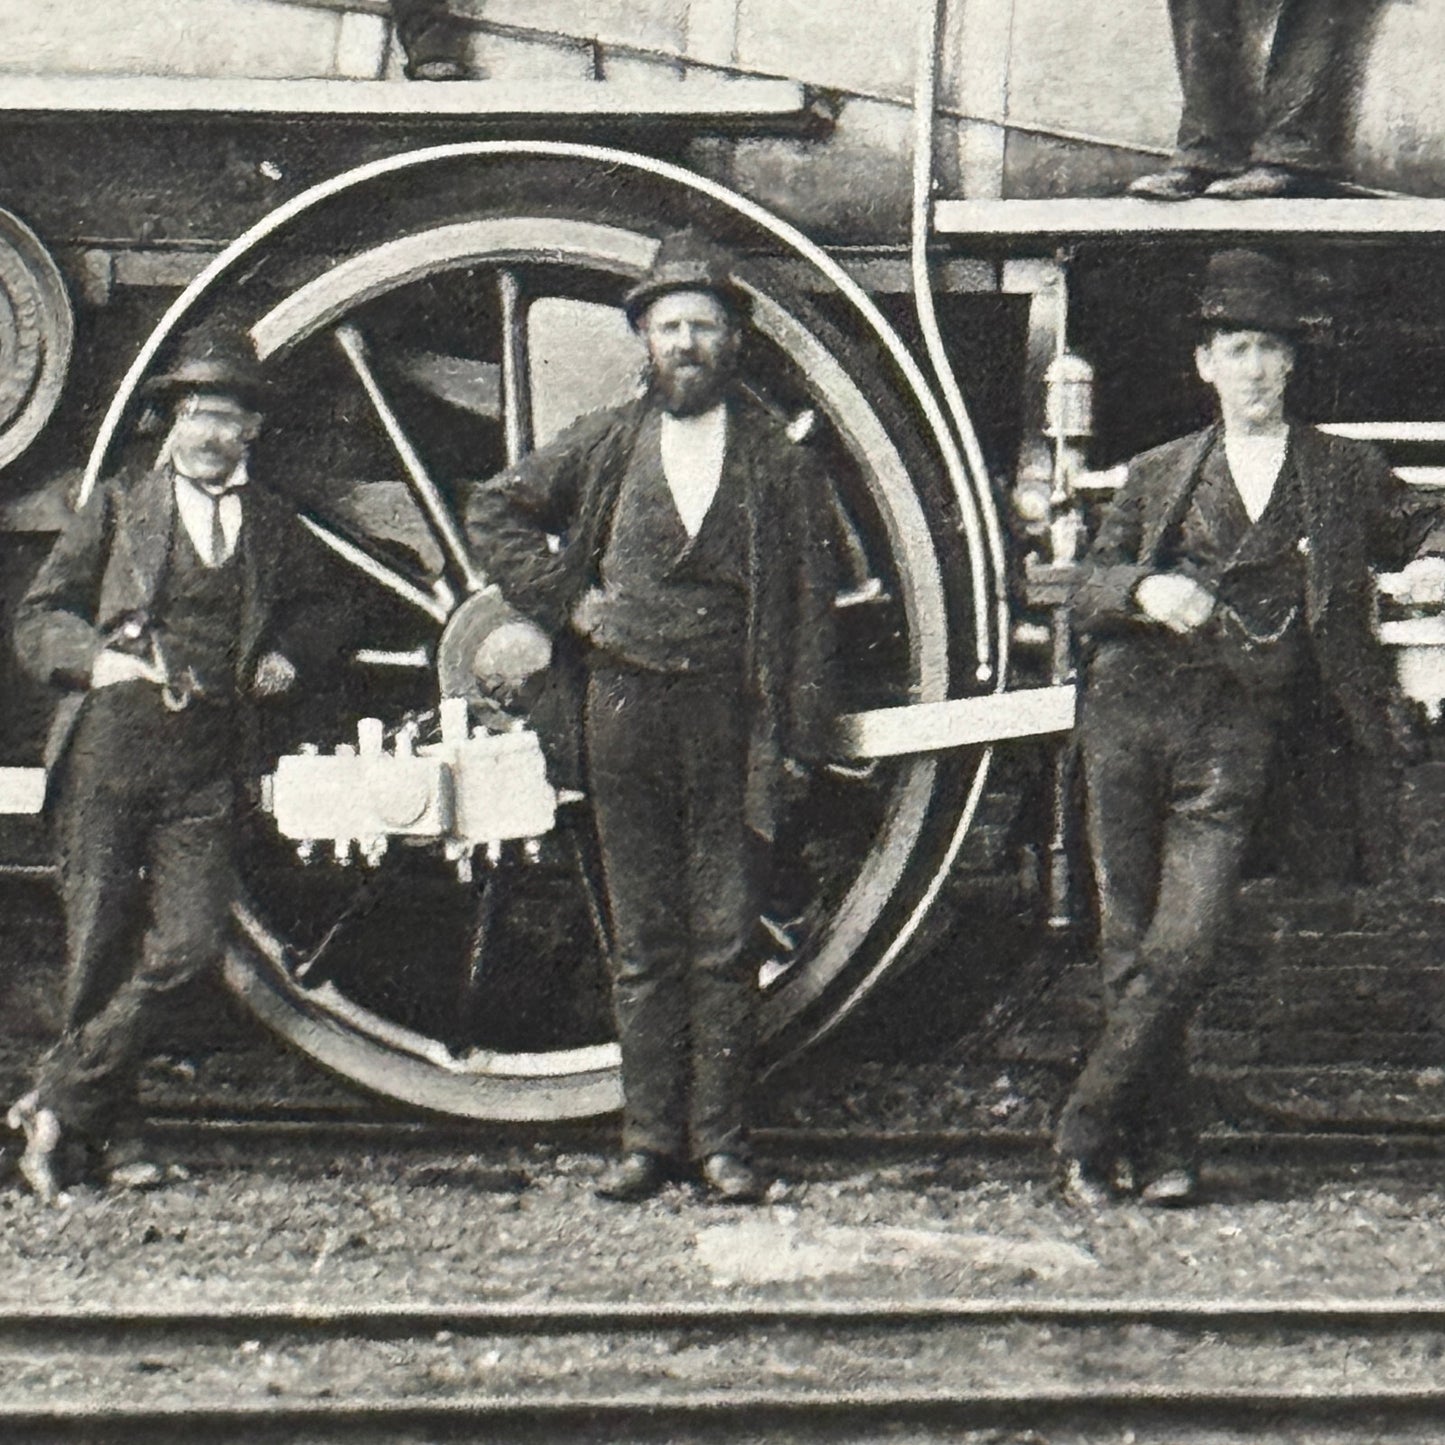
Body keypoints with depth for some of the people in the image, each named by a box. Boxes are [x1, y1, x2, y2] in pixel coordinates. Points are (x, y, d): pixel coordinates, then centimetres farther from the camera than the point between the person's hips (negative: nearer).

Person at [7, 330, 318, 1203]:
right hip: (109, 747, -1)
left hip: (206, 767, 2)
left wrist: (281, 658, 7)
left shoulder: (273, 527, 15)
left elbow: (290, 619, 29)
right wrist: (96, 658, -10)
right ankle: (112, 1129, 17)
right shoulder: (120, 508, 10)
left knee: (191, 942, -12)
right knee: (100, 945, 1)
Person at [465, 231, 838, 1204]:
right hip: (627, 713, 2)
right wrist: (566, 602, 5)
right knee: (644, 945, 6)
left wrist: (800, 741, -3)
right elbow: (493, 513, 17)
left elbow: (814, 604, 3)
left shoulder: (779, 461, 5)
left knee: (725, 945, 0)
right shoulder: (607, 444, 8)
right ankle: (650, 1137, 13)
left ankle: (721, 1139, 9)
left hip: (732, 721, -1)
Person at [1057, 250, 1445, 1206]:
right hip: (1131, 714, 2)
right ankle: (1160, 1148, 12)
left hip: (1239, 732, -2)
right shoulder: (1159, 475, 16)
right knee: (1130, 941, 1)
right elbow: (1089, 588, 11)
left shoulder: (1345, 472, 14)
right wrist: (1143, 591, -10)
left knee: (1185, 946, -13)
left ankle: (1089, 1132, -1)